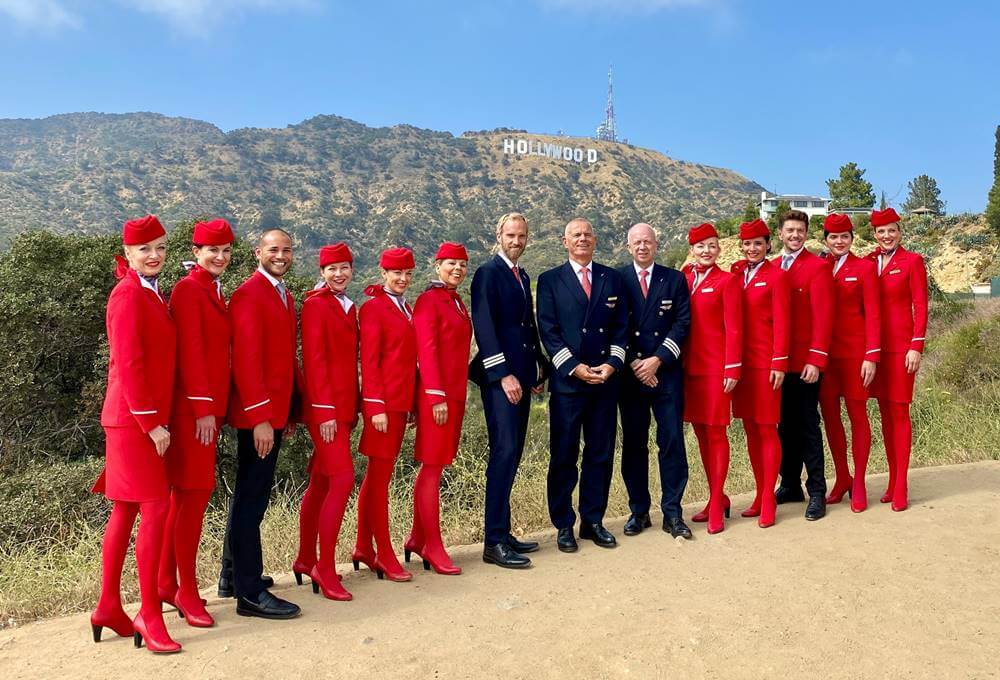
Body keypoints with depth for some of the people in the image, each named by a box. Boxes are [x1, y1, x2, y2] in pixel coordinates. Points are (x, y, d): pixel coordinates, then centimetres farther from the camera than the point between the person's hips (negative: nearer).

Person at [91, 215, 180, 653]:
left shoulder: (150, 294, 15)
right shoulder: (128, 294, -12)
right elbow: (128, 364, -17)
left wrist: (155, 418, 14)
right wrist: (151, 422, -18)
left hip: (145, 417, 9)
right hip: (135, 419, -9)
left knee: (126, 512, 14)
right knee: (156, 508, -7)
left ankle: (109, 608, 24)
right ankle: (149, 615, 3)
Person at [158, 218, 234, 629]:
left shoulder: (216, 291, 16)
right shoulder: (188, 290, -10)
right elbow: (190, 352, -16)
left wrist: (217, 407, 13)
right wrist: (203, 409, -17)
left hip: (210, 406, 9)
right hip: (194, 409, -9)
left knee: (184, 496, 14)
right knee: (195, 495, -3)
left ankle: (166, 584, 26)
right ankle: (187, 592, 8)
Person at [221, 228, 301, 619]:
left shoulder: (284, 297, 16)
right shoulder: (249, 295, -13)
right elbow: (246, 361, -20)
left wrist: (290, 411, 18)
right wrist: (260, 418, -22)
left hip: (275, 413, 10)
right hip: (258, 415, -10)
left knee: (250, 494, 18)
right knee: (253, 497, -4)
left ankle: (234, 573, 32)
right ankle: (250, 592, 5)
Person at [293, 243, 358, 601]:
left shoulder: (348, 307, 16)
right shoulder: (315, 305, -8)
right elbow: (314, 360, -13)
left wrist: (353, 406, 14)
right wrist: (325, 410, -17)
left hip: (343, 406, 8)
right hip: (325, 407, -8)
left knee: (320, 482, 14)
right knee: (343, 480, -12)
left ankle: (305, 560, 26)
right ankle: (325, 568, -2)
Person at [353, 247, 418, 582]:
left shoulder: (406, 309, 16)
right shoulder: (373, 307, -7)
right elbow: (369, 361, -12)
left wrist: (412, 403, 16)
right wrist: (376, 407, -16)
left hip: (403, 401, 8)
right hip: (383, 402, -8)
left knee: (376, 474, 14)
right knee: (381, 475, -1)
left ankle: (363, 547, 24)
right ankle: (384, 554, 8)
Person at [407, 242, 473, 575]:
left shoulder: (457, 301, 17)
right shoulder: (429, 300, -8)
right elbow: (426, 350, -15)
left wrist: (458, 390, 14)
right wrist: (436, 396, -19)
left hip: (455, 393, 9)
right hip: (437, 394, -9)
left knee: (433, 467, 13)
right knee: (433, 468, -2)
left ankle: (417, 539, 24)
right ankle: (433, 548, 7)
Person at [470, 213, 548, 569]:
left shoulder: (523, 276, 19)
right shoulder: (488, 273, -6)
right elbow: (485, 327, -14)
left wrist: (539, 365, 14)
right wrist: (503, 374, -18)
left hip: (520, 377, 8)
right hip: (500, 378, -8)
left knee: (512, 454, 10)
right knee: (504, 452, -11)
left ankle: (502, 533, 18)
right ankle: (494, 542, -5)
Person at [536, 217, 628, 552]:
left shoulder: (612, 278, 11)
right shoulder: (550, 280, 3)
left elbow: (621, 326, 8)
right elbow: (548, 330, -3)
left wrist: (612, 364, -6)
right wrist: (574, 368, -12)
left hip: (606, 378, 3)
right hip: (567, 380, -3)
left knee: (601, 454, 9)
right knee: (564, 455, 3)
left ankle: (593, 521, 21)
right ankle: (564, 525, 15)